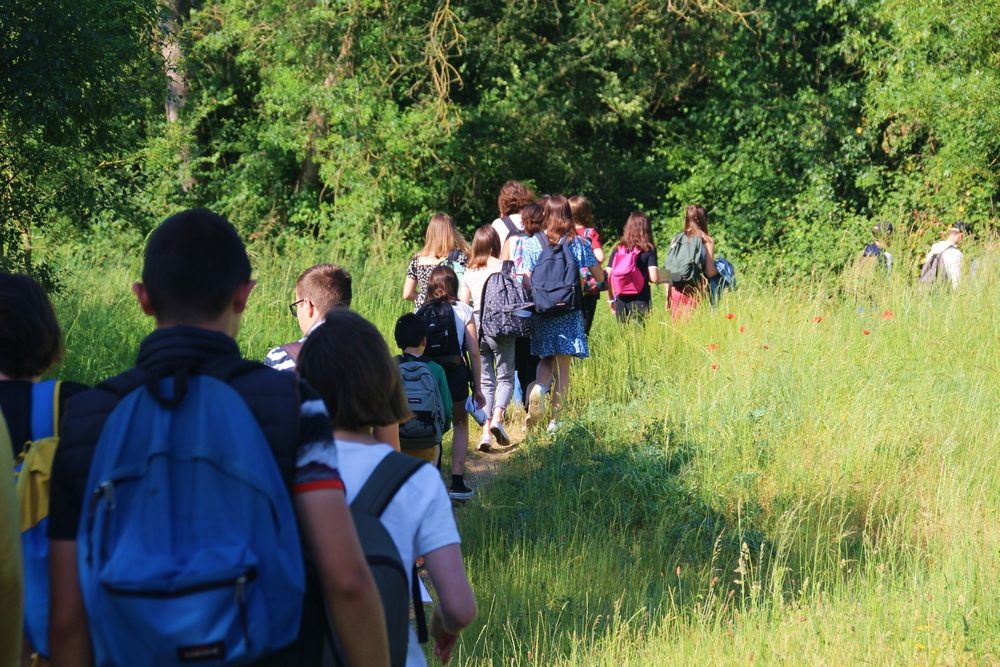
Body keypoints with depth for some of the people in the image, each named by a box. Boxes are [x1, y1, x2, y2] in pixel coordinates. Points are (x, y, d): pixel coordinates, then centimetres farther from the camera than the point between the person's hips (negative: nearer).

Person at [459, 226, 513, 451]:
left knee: (485, 381, 9)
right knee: (505, 377, 7)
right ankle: (497, 418, -15)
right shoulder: (504, 268, -4)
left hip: (476, 326, 3)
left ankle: (486, 431, -1)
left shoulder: (469, 272, 6)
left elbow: (463, 304, 7)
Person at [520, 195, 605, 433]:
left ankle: (539, 387, -15)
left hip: (542, 311, 1)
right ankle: (555, 420, 4)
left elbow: (526, 281, -7)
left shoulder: (532, 243, -1)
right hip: (569, 312, -1)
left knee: (546, 358, 17)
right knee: (563, 365, 6)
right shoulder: (578, 243, -1)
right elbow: (600, 277, 4)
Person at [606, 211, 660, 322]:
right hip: (640, 301, -3)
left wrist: (611, 299, 15)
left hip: (621, 301, 3)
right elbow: (654, 278, -11)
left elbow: (608, 277, 4)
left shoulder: (618, 249, 5)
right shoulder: (649, 250, -4)